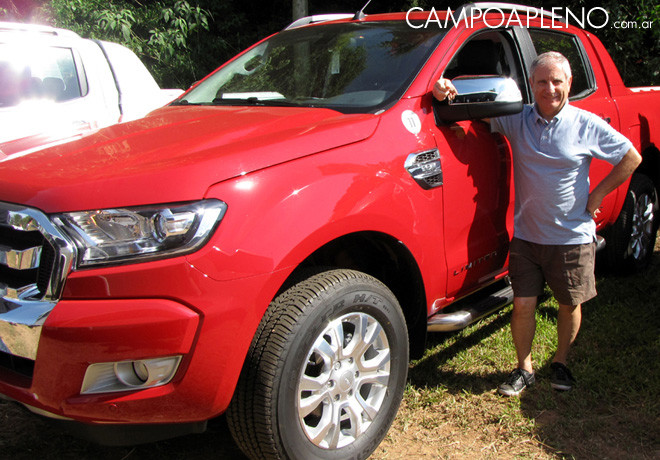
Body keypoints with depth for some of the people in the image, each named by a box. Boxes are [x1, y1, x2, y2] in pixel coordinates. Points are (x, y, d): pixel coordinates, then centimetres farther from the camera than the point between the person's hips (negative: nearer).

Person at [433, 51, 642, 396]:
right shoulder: (517, 120, -2)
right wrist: (448, 92, -28)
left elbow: (631, 158, 5)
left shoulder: (587, 125, -5)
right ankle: (524, 369, 23)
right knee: (522, 305, 2)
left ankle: (560, 363, 36)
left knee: (570, 304, 12)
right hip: (526, 235, 1)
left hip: (572, 237, 0)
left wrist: (597, 195, -1)